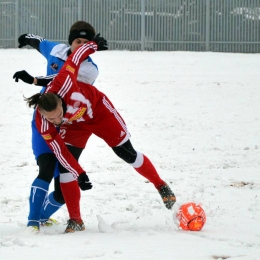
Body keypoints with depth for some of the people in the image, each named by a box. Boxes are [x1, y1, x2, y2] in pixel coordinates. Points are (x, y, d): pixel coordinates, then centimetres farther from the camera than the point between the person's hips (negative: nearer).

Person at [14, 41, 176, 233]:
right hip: (75, 125, 1)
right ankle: (76, 221, -2)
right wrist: (79, 174, -24)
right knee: (65, 167, -14)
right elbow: (61, 151, -23)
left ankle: (161, 185, 28)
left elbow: (74, 59, -25)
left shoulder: (63, 84, -42)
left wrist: (90, 46, -7)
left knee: (127, 154, 5)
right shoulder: (42, 124, -33)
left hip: (99, 110, -1)